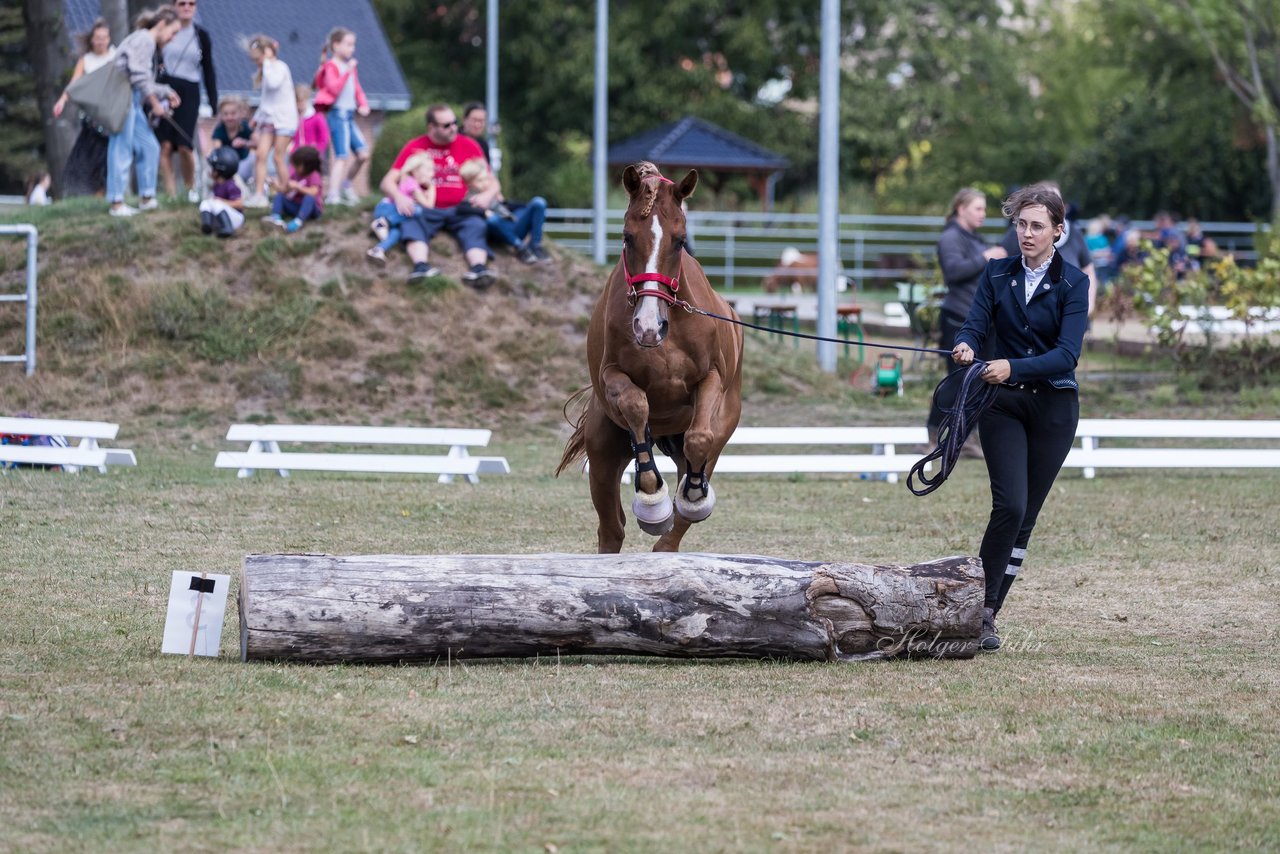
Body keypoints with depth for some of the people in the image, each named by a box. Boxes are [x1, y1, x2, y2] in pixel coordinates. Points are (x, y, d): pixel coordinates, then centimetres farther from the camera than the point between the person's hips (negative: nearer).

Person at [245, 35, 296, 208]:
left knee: (278, 157, -5)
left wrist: (267, 63, -21)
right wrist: (257, 117, 21)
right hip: (268, 119, 8)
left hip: (283, 120, -8)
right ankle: (259, 195, -11)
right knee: (260, 154, -6)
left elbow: (273, 83, -30)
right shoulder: (267, 70, 17)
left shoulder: (280, 67, -9)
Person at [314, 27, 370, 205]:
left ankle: (346, 185, 25)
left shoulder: (350, 67, 17)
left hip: (349, 115, 9)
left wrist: (363, 105, 4)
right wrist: (348, 72, -24)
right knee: (342, 156, -13)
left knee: (363, 154, 8)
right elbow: (334, 88, -21)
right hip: (338, 114, -9)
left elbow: (357, 90, 22)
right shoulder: (331, 67, -8)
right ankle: (333, 195, -13)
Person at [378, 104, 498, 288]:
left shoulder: (469, 146, 10)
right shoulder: (415, 147, 8)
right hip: (426, 210, -1)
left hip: (459, 211, 1)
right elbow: (388, 181, 4)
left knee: (475, 225, -31)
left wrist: (487, 195, -12)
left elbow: (493, 183, 14)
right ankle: (421, 266, -57)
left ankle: (478, 269, -56)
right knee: (412, 223, -32)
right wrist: (398, 197, -20)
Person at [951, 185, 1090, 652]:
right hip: (1003, 404, 0)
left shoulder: (1073, 282, -6)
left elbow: (1067, 354, -17)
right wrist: (965, 346, -32)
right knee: (1010, 505, -16)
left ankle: (987, 614, 9)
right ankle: (980, 606, -11)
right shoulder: (997, 274, 3)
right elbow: (975, 325, -7)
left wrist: (1013, 367, -31)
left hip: (1053, 407, 0)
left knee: (1026, 514, 2)